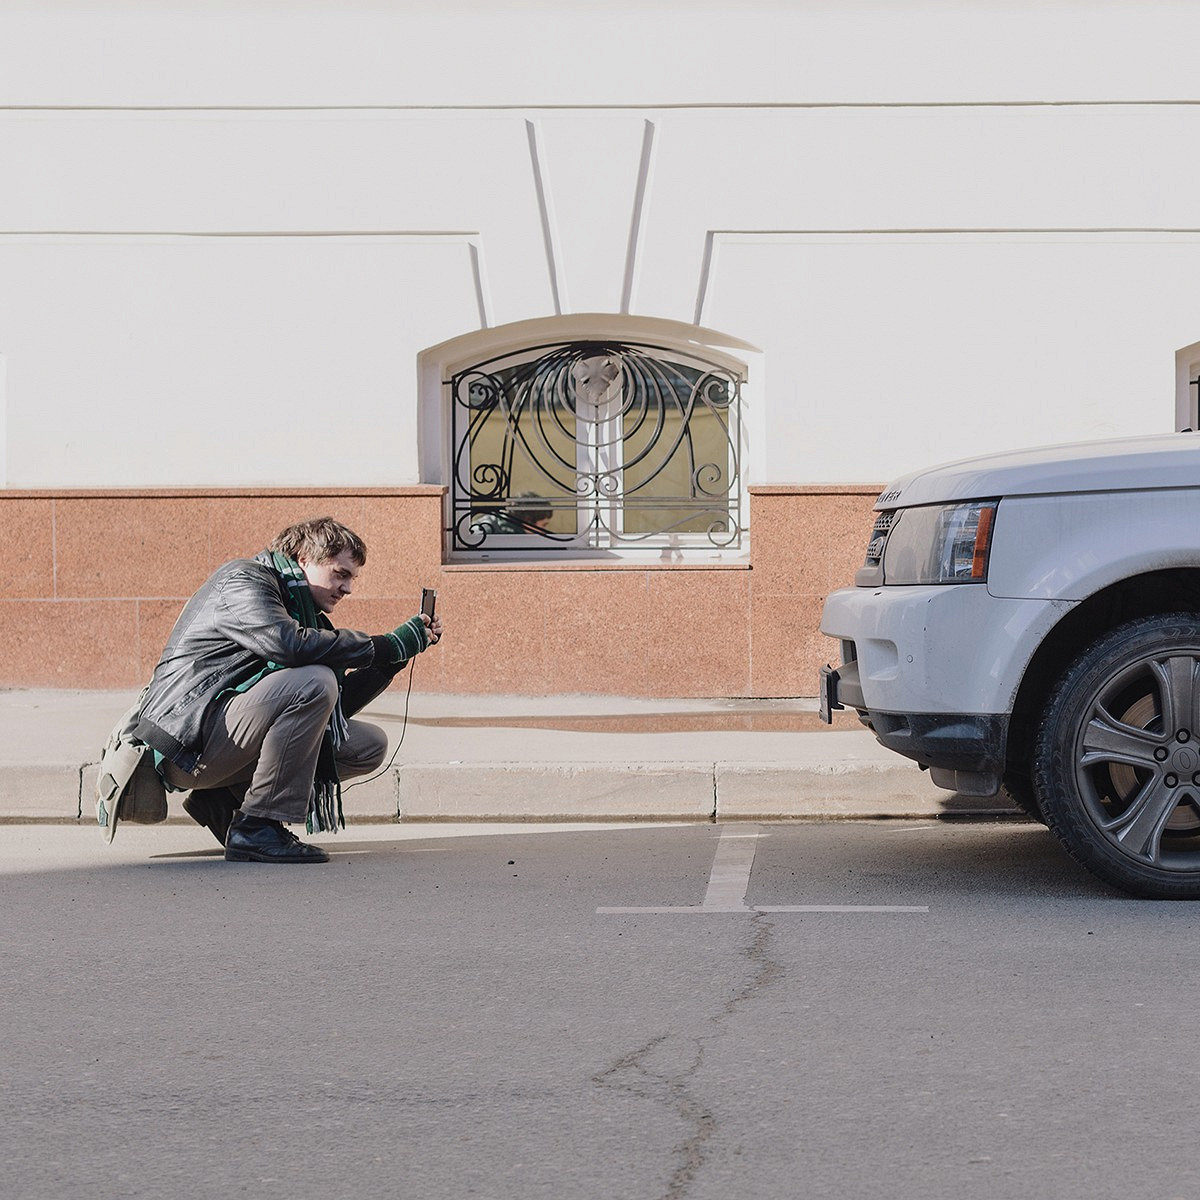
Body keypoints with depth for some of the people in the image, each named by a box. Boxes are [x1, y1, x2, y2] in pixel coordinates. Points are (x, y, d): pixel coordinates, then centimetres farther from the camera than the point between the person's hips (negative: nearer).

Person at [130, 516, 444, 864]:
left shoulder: (302, 609, 21)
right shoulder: (242, 579, -7)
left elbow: (337, 704, 17)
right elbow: (288, 644, -27)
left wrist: (400, 653, 7)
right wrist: (388, 645, -20)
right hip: (187, 742, -10)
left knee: (370, 746, 5)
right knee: (314, 682, -28)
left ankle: (228, 798, 6)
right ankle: (256, 829, -23)